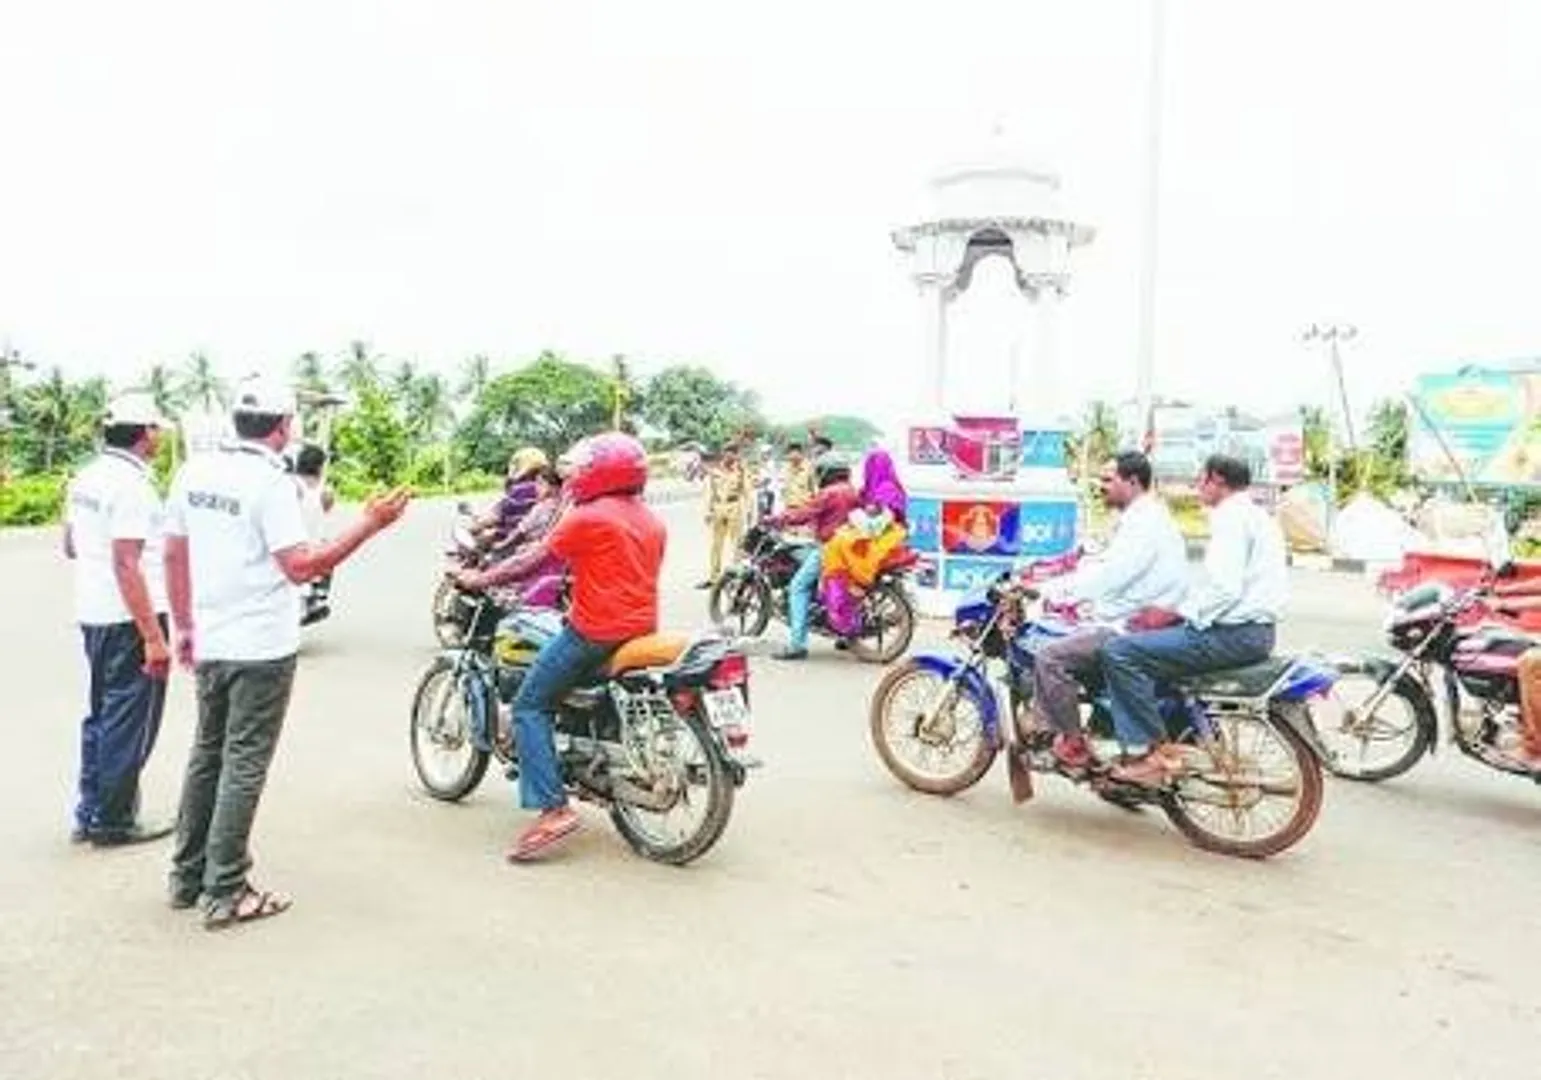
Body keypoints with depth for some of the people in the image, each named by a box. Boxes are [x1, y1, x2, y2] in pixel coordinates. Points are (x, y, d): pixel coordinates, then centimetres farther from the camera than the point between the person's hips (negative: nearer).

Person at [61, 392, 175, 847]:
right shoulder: (133, 485, -18)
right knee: (129, 724, 2)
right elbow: (126, 565, -24)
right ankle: (113, 822, 11)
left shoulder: (84, 478, 10)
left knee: (101, 716, 19)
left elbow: (70, 547, 19)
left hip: (93, 614, 9)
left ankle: (90, 814, 27)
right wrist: (154, 638, -23)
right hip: (129, 618, -9)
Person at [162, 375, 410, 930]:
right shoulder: (270, 482, -17)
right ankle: (226, 893, 8)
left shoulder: (194, 471, 5)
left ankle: (187, 877, 28)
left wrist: (184, 625, 19)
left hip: (209, 643, 7)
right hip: (262, 649, -7)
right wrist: (368, 525, -19)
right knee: (244, 766, 1)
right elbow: (300, 566, -22)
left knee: (207, 753, 19)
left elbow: (173, 554, 10)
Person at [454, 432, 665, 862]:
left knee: (529, 706, -2)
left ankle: (553, 809, -13)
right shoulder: (653, 521, 12)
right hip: (641, 629, 9)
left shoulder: (588, 517, -10)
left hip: (594, 632, -9)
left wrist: (480, 579, 5)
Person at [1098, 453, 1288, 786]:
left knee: (1120, 652, -16)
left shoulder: (1232, 516, -11)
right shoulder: (1254, 515, 22)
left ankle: (1155, 753, -15)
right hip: (1254, 630, 11)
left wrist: (1175, 614, -14)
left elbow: (1224, 588, -23)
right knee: (1155, 645, 28)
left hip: (1234, 633, -11)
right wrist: (1174, 613, 12)